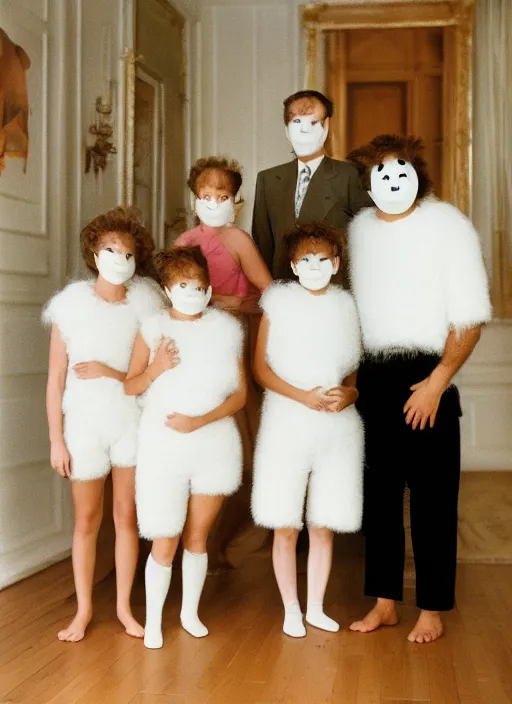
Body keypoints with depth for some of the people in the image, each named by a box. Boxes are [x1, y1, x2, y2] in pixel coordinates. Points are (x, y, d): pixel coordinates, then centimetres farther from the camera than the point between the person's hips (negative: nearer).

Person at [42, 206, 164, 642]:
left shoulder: (145, 303, -3)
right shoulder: (72, 304, -6)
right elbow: (56, 379, -4)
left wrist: (111, 373, -17)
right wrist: (56, 440, -6)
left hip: (132, 423, 1)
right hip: (85, 425, -1)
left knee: (128, 515, 8)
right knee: (87, 520, 8)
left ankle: (124, 606, 22)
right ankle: (84, 609, 21)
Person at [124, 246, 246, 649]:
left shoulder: (227, 328, 0)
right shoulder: (154, 328, -2)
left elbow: (240, 394, -1)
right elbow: (130, 387, 2)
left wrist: (199, 420, -14)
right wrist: (156, 368, -17)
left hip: (215, 445, 2)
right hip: (163, 447, -1)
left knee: (198, 537, 13)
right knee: (165, 543, 0)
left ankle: (191, 612, 31)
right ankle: (153, 620, 17)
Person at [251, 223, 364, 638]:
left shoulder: (348, 306, 7)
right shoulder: (279, 301, 1)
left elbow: (359, 367, 13)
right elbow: (261, 366, -2)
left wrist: (350, 393, -9)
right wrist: (304, 396, -14)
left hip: (339, 428, 2)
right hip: (287, 424, -2)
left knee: (324, 527, 9)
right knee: (285, 528, 2)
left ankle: (316, 607, 23)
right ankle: (291, 610, 17)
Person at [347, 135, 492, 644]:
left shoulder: (447, 225, -6)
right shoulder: (358, 229, 9)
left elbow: (470, 315, -8)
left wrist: (437, 381, -16)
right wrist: (350, 374, 5)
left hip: (425, 377, -5)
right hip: (371, 376, 5)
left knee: (432, 495, 0)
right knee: (378, 490, 10)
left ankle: (432, 609, 13)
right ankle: (384, 602, 22)